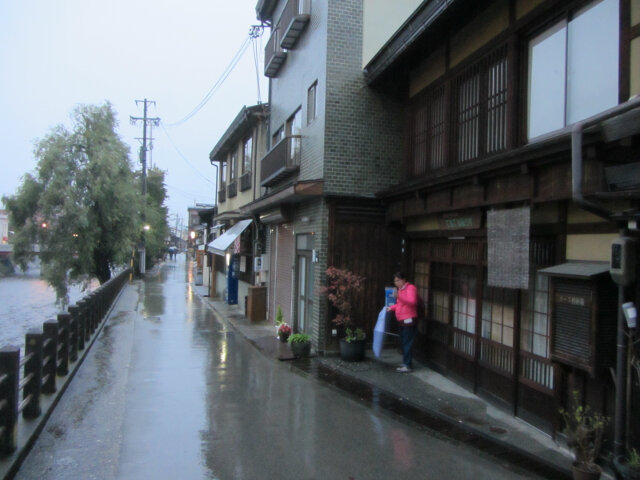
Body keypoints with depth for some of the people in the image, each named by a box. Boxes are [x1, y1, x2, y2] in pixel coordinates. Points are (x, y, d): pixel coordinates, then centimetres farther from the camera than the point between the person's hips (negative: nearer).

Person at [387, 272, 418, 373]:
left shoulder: (410, 288, -10)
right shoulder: (400, 289, 18)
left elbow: (412, 302, -25)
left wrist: (398, 296, -33)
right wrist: (391, 307, 11)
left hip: (409, 320, -9)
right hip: (401, 320, 10)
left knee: (407, 343, -7)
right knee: (404, 342, 13)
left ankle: (408, 365, -5)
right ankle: (406, 363, 21)